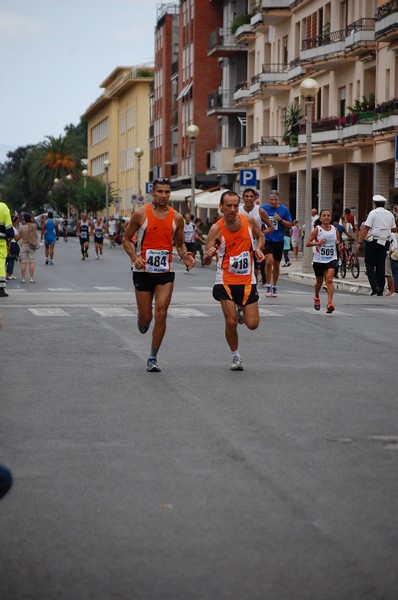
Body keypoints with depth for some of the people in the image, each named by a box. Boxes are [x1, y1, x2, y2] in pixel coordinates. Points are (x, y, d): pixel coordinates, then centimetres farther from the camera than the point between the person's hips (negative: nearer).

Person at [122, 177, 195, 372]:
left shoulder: (176, 218, 2)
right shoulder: (141, 214, -6)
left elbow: (180, 243, 15)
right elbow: (126, 239, 2)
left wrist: (185, 255, -7)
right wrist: (134, 258, -15)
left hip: (165, 273, 1)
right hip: (143, 271, -1)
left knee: (161, 315, -9)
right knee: (145, 317, 4)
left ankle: (153, 358, 3)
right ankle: (141, 321, 44)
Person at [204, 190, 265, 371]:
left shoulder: (249, 221, -5)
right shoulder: (216, 229, -14)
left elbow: (260, 236, 17)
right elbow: (206, 261, -17)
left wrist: (258, 249, -4)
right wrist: (208, 255, -40)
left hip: (247, 280, 3)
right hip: (226, 281, -2)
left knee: (253, 324, 0)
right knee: (231, 322, -9)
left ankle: (242, 308, 36)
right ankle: (235, 356, 15)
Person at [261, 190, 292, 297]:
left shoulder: (284, 210, 1)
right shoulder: (263, 208, 0)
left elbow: (290, 225, 3)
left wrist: (280, 220, -12)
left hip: (278, 240, 2)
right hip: (267, 239, -2)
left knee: (276, 264, 10)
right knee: (269, 261, -20)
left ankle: (274, 286, 26)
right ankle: (268, 285, -8)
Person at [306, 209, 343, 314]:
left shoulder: (334, 229, 4)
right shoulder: (317, 229, -4)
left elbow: (338, 242, 18)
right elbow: (307, 243, -8)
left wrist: (339, 245, -5)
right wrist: (318, 243, -23)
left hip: (331, 259, 0)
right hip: (319, 260, 0)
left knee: (329, 279, -19)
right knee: (319, 281, 15)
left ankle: (330, 303, -26)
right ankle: (316, 297, 46)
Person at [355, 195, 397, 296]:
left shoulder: (373, 213, -7)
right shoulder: (390, 214, 9)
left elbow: (366, 228, -13)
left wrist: (359, 242, -15)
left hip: (373, 241, -5)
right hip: (385, 242, 5)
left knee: (370, 265, 2)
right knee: (381, 266, 9)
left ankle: (375, 287, -15)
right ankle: (380, 290, 9)